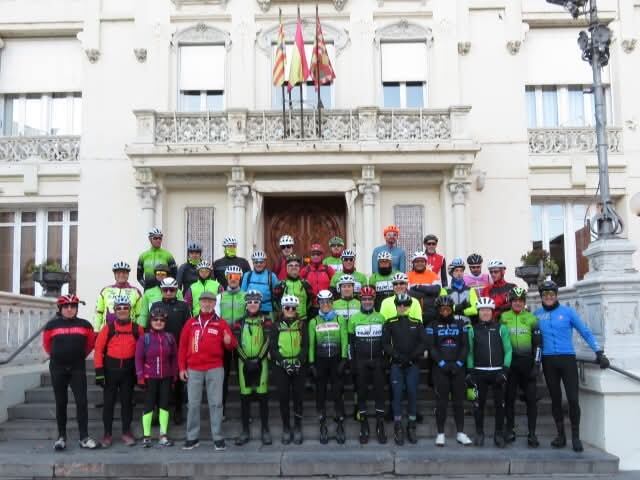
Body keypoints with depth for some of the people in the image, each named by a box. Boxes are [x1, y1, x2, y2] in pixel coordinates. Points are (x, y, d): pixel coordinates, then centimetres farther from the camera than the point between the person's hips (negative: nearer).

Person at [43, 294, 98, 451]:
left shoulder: (84, 325, -1)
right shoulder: (52, 325, -2)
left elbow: (91, 343, 13)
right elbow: (46, 344, 13)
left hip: (78, 368, 0)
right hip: (57, 368, 0)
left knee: (82, 401, -4)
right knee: (61, 403, 7)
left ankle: (84, 437, 0)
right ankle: (61, 437, 16)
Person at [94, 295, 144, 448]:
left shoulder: (137, 329, 2)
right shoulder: (108, 328, -2)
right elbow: (99, 349, -4)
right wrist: (99, 371, -9)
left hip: (129, 370, 1)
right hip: (110, 369, -1)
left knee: (127, 401, 8)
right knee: (109, 402, 5)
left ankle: (126, 432, 19)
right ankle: (108, 433, 14)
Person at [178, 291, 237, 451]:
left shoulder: (221, 323, 5)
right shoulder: (191, 323, 9)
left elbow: (232, 344, 1)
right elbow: (182, 346, 9)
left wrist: (229, 341, -23)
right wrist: (182, 367, 3)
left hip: (215, 369, -1)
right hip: (194, 370, 2)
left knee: (216, 403, 0)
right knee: (193, 404, 6)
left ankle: (218, 438, 7)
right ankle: (192, 438, 15)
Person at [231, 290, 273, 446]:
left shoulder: (266, 320, 5)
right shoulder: (240, 322, 9)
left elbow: (267, 341, -3)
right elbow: (237, 343, 3)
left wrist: (258, 359, -12)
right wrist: (246, 360, -8)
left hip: (261, 361, -2)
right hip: (244, 362, 2)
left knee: (262, 396, -1)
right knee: (245, 397, 4)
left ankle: (265, 430, 7)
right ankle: (245, 431, 11)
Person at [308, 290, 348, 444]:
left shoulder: (340, 319, 3)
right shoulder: (314, 322, 5)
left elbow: (344, 341, 0)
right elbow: (311, 344, 3)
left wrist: (343, 360, -8)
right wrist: (311, 363, -3)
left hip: (336, 360, -1)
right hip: (320, 361, 1)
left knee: (337, 393, -3)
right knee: (321, 394, 4)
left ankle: (340, 426, 6)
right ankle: (323, 427, 13)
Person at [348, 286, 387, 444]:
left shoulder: (381, 318, 5)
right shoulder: (354, 318, 3)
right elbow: (350, 341, 5)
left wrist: (385, 359, 3)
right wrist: (352, 362, -1)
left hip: (378, 361, 1)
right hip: (360, 361, 0)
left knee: (380, 392, 1)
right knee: (362, 393, 4)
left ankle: (380, 426, 9)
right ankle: (364, 427, 12)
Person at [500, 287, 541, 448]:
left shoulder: (532, 318, 5)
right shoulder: (503, 317, 6)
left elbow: (537, 343, 4)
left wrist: (536, 364, -3)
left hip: (527, 362, -1)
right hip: (509, 362, 1)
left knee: (531, 398, -2)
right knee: (509, 397, 6)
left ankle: (532, 434, 5)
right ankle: (510, 431, 16)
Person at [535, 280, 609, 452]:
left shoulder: (568, 311, -3)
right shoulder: (537, 314, 3)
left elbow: (585, 332, -2)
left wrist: (599, 352, -8)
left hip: (567, 359, -2)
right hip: (548, 361, 2)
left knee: (573, 398, -7)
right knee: (555, 398, 10)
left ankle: (575, 436, 8)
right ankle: (561, 435, 21)